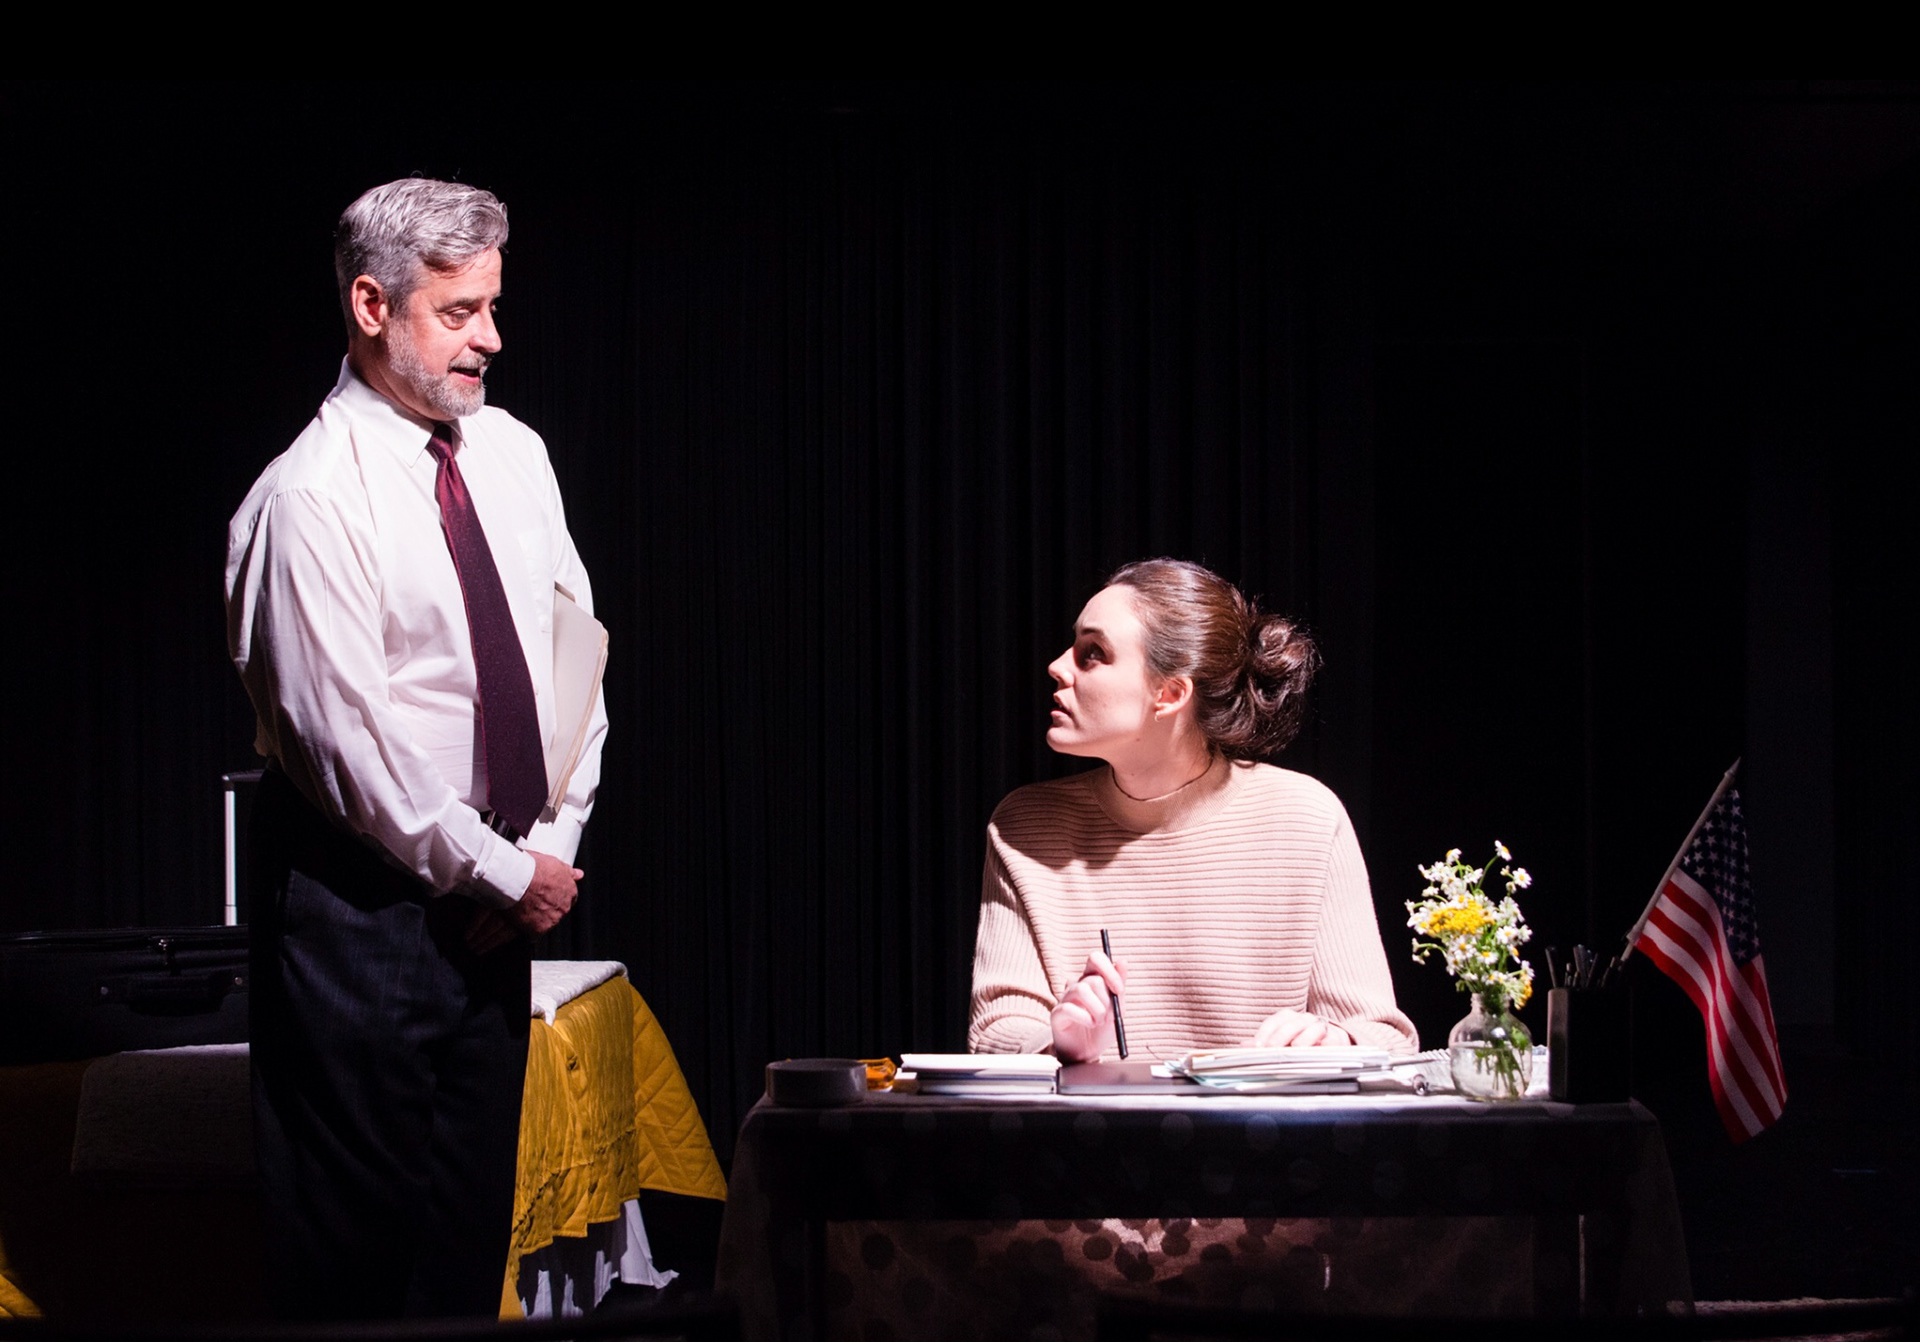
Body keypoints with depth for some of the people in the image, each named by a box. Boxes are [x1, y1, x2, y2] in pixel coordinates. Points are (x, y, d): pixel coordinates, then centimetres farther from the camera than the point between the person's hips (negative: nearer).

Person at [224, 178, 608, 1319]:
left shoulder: (513, 455, 6)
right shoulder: (313, 495, -15)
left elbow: (574, 647, 11)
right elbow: (348, 735, -18)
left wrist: (557, 842, 1)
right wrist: (506, 874, -12)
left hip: (495, 890, 7)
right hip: (365, 895, -7)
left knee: (472, 1212, 13)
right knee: (355, 1224, 0)